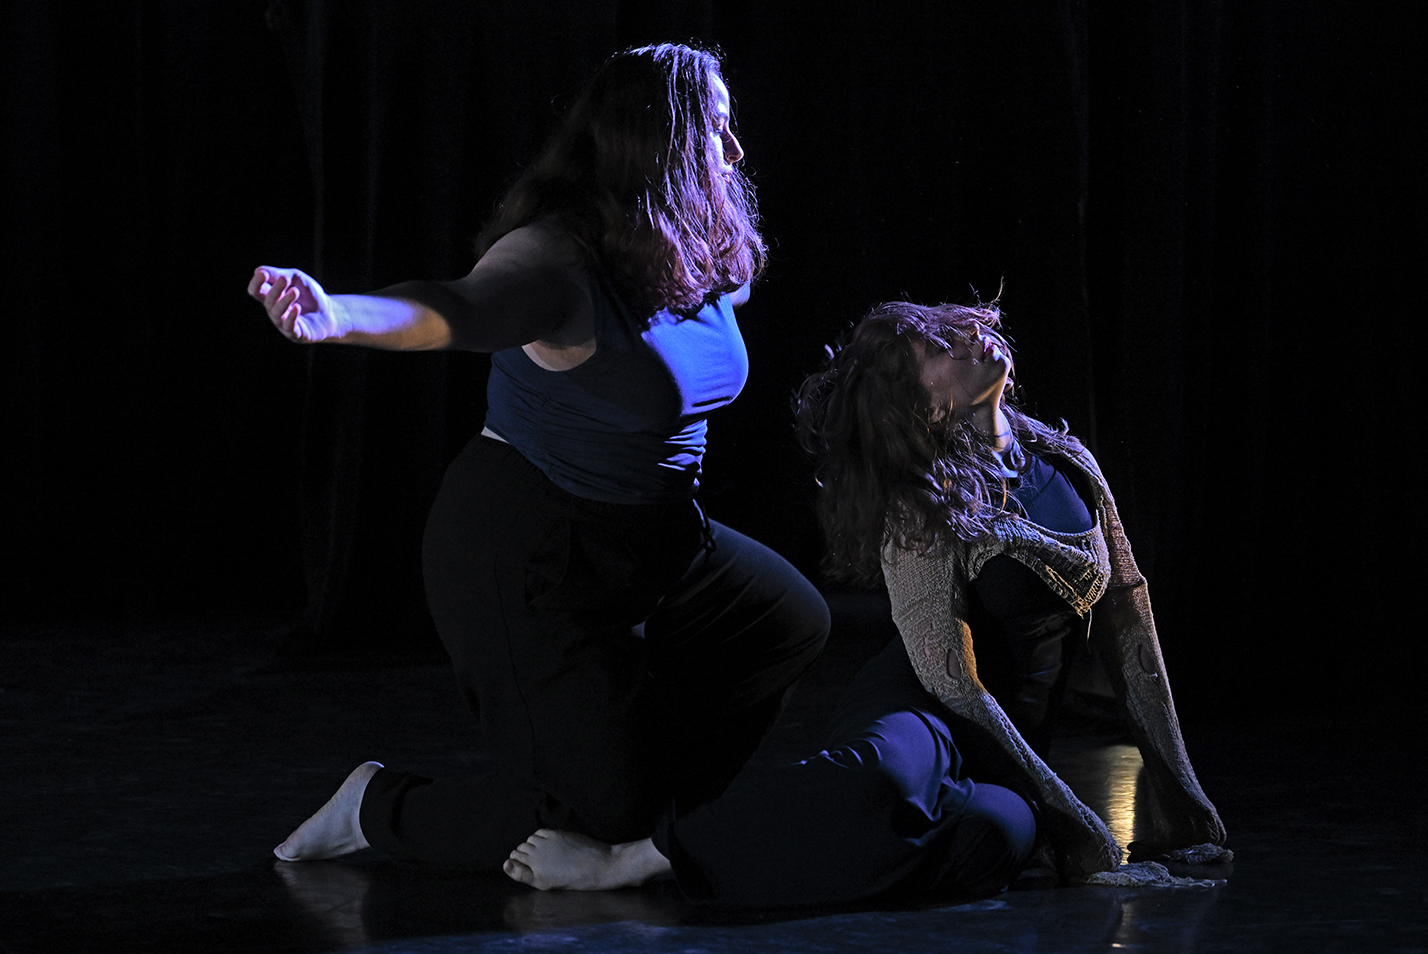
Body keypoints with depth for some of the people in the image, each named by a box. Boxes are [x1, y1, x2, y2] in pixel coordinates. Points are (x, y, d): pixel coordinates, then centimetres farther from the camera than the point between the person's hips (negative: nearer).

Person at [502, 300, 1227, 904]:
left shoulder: (1069, 468, 7)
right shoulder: (920, 518, -13)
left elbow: (1130, 620, 11)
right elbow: (955, 685, -15)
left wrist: (1175, 785, 7)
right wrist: (1064, 811, -15)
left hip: (1016, 736, 5)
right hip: (922, 714, -5)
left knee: (1001, 833, -36)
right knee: (880, 783, -45)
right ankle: (620, 864, -35)